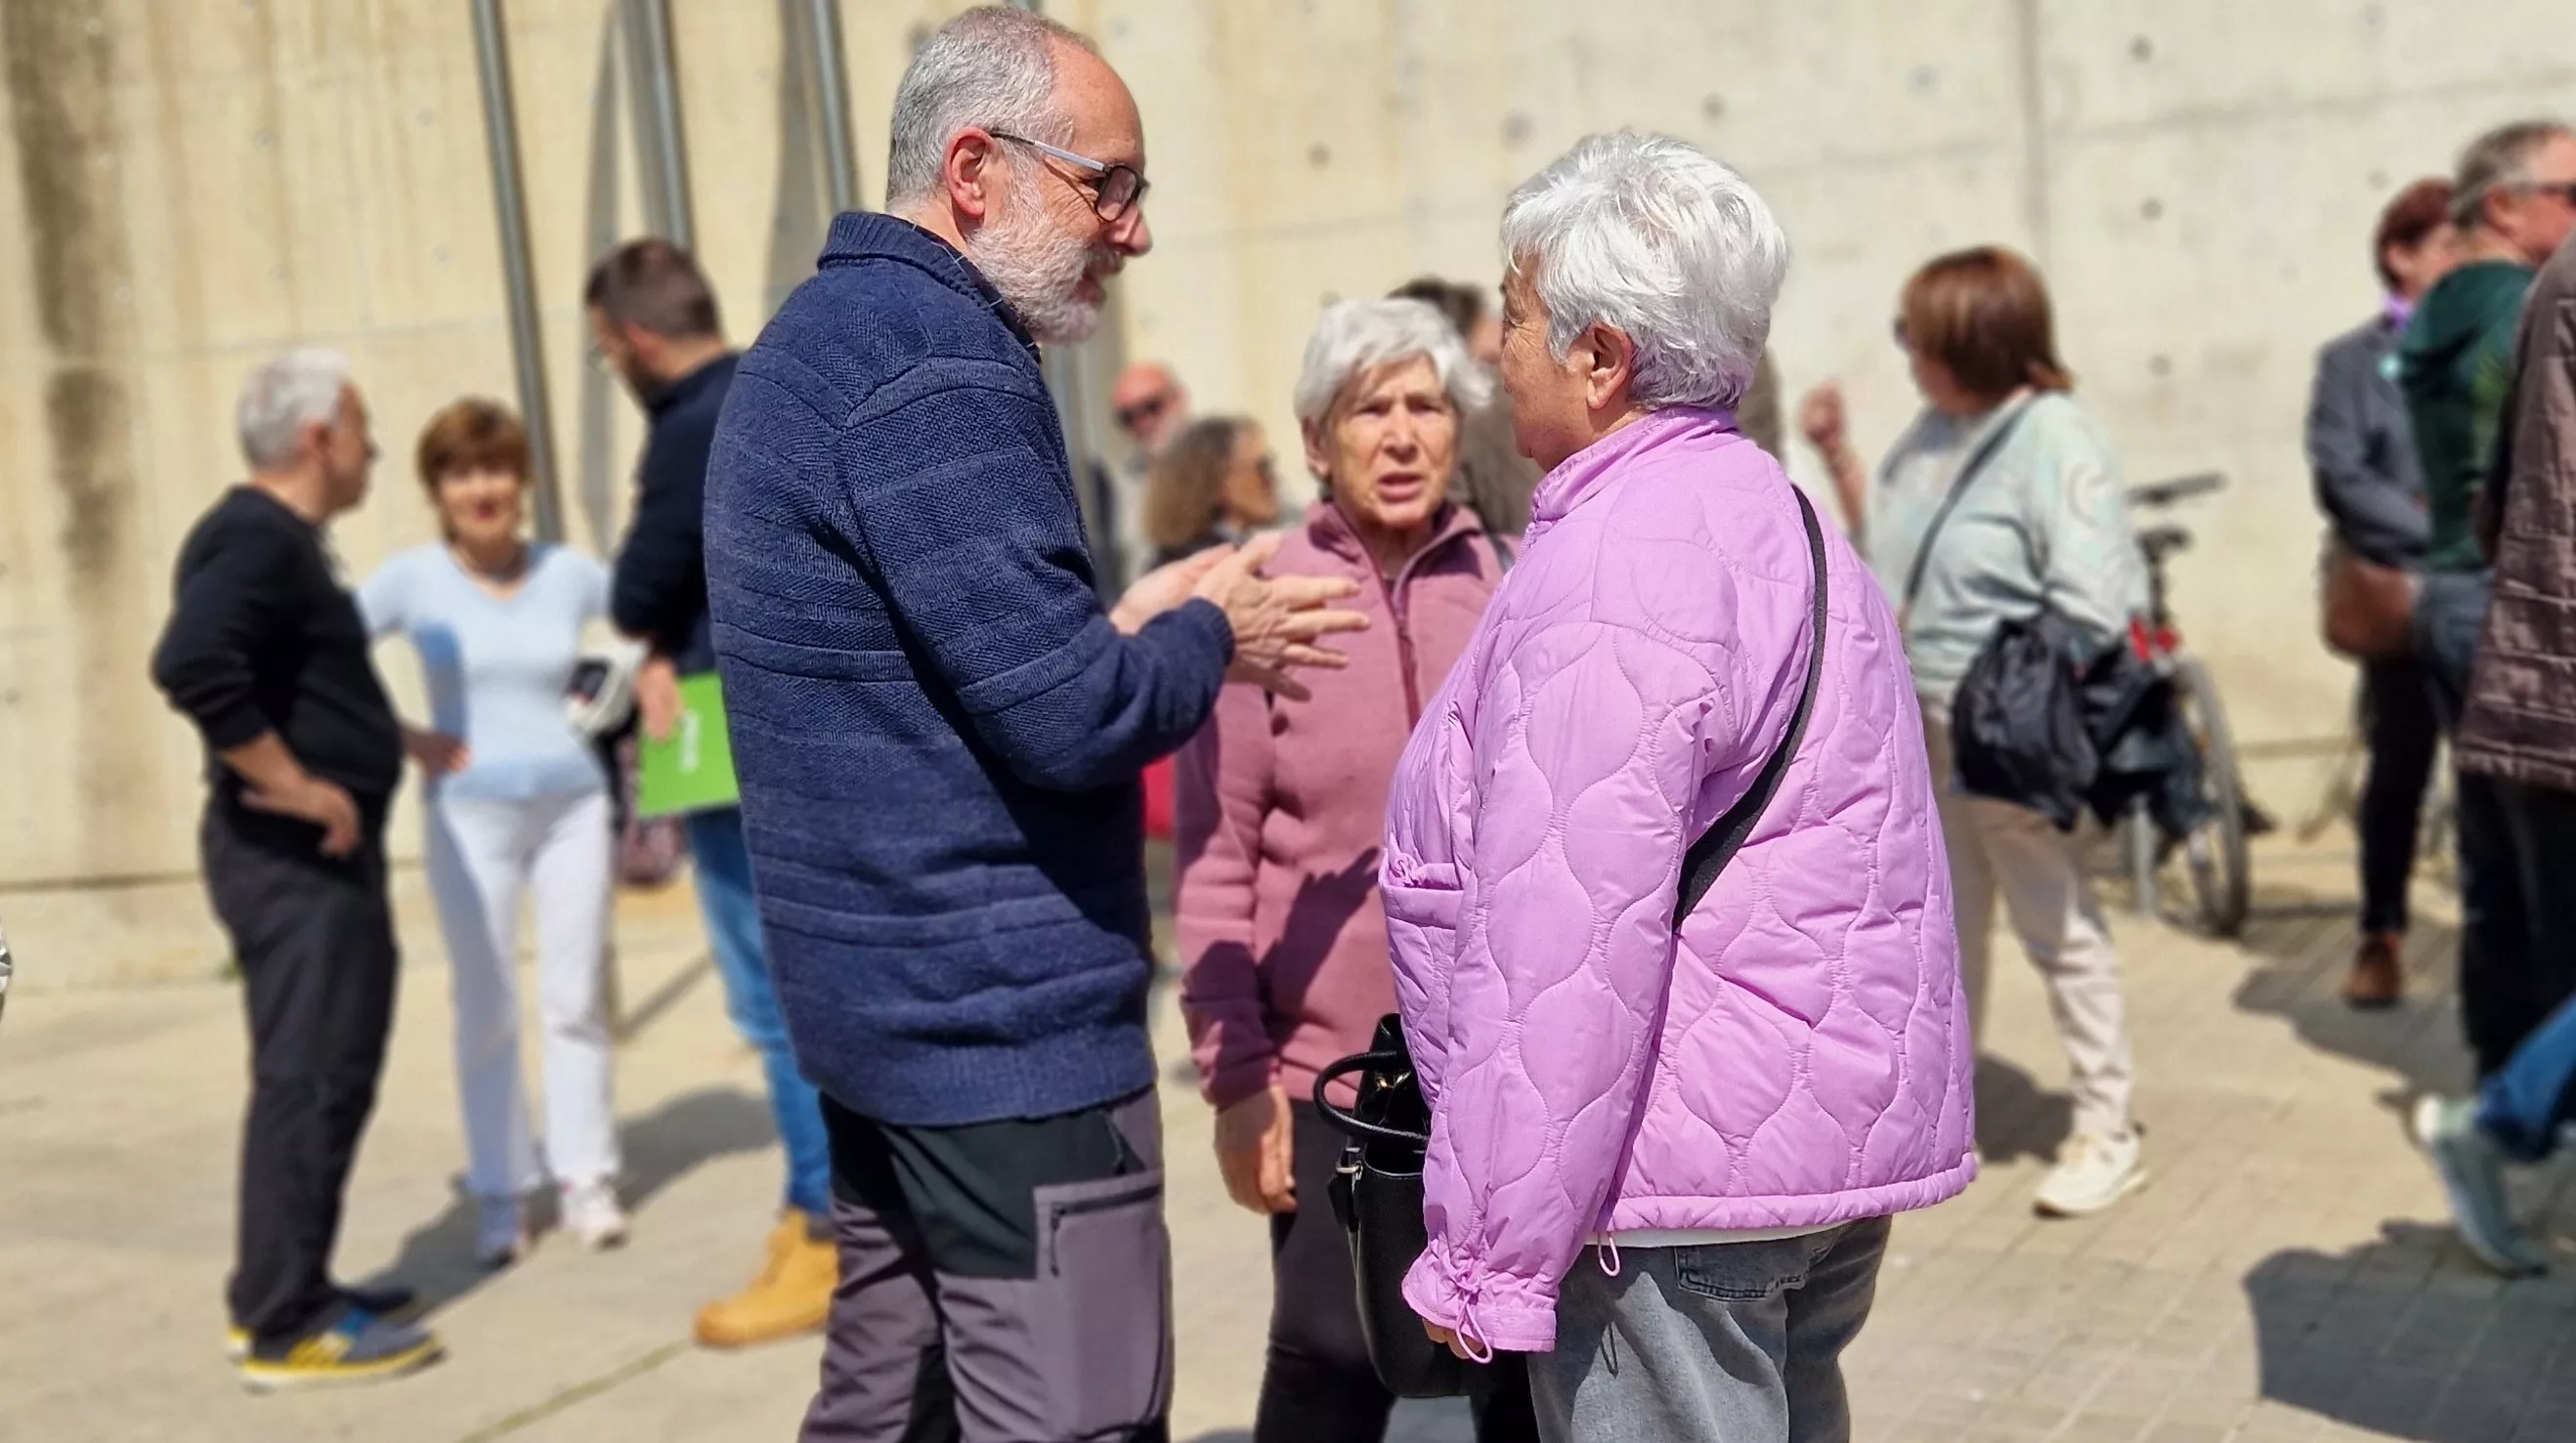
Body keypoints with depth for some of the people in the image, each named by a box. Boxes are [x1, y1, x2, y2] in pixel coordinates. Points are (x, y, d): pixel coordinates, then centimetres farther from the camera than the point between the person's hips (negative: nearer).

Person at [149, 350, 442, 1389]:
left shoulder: (281, 541, 17)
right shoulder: (254, 540, -16)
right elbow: (191, 665, -32)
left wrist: (405, 744, 24)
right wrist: (295, 785, -25)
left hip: (318, 854, 11)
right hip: (292, 855, -11)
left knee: (326, 1074, 16)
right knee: (308, 1079, -8)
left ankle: (281, 1295, 24)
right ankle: (286, 1326, -2)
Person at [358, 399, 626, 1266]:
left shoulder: (569, 574, 3)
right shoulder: (415, 579, -2)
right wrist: (399, 739, -8)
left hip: (573, 804, 2)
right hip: (471, 814, -1)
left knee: (576, 998, 4)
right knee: (486, 1011, 1)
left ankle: (587, 1181, 13)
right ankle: (501, 1196, 10)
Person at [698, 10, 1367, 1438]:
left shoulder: (822, 333, 15)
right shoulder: (937, 367, -17)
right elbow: (1070, 718, -21)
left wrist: (1125, 622, 8)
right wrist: (1211, 638, -3)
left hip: (882, 1000, 10)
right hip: (1008, 1023, -10)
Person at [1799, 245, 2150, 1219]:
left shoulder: (2053, 440, -16)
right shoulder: (1933, 433, 7)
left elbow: (2092, 611, -21)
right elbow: (1883, 540, 17)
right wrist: (1834, 451, 7)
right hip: (1927, 733, 8)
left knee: (2061, 930, 5)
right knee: (1943, 934, 17)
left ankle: (2107, 1134, 18)